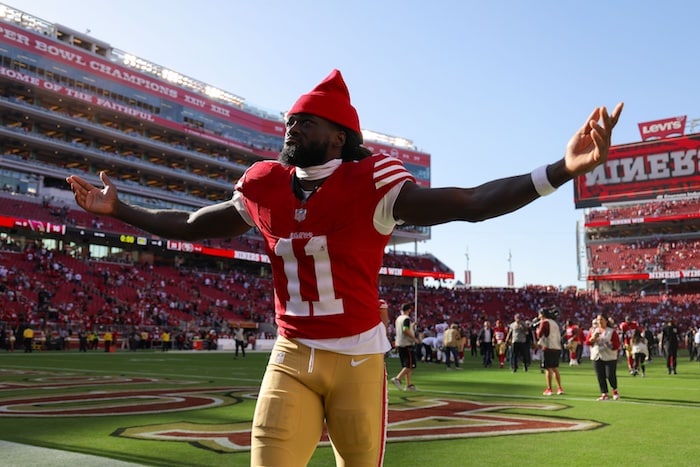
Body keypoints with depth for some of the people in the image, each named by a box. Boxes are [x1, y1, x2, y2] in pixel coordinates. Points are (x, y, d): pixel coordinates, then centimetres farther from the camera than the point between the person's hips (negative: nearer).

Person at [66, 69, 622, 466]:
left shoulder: (369, 183, -12)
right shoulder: (264, 187, 2)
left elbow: (468, 204, -22)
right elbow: (194, 225, 17)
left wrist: (562, 170, -34)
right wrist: (117, 209, 21)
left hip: (358, 359, -3)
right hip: (291, 358, 3)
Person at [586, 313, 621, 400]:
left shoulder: (612, 331, -1)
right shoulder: (593, 330, 11)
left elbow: (617, 343, -5)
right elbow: (587, 341, 8)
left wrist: (610, 345, -21)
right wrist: (593, 338, -10)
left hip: (609, 357, -4)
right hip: (596, 357, 4)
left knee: (610, 375, -7)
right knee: (600, 376, 2)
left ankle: (615, 390, 19)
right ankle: (604, 394, 9)